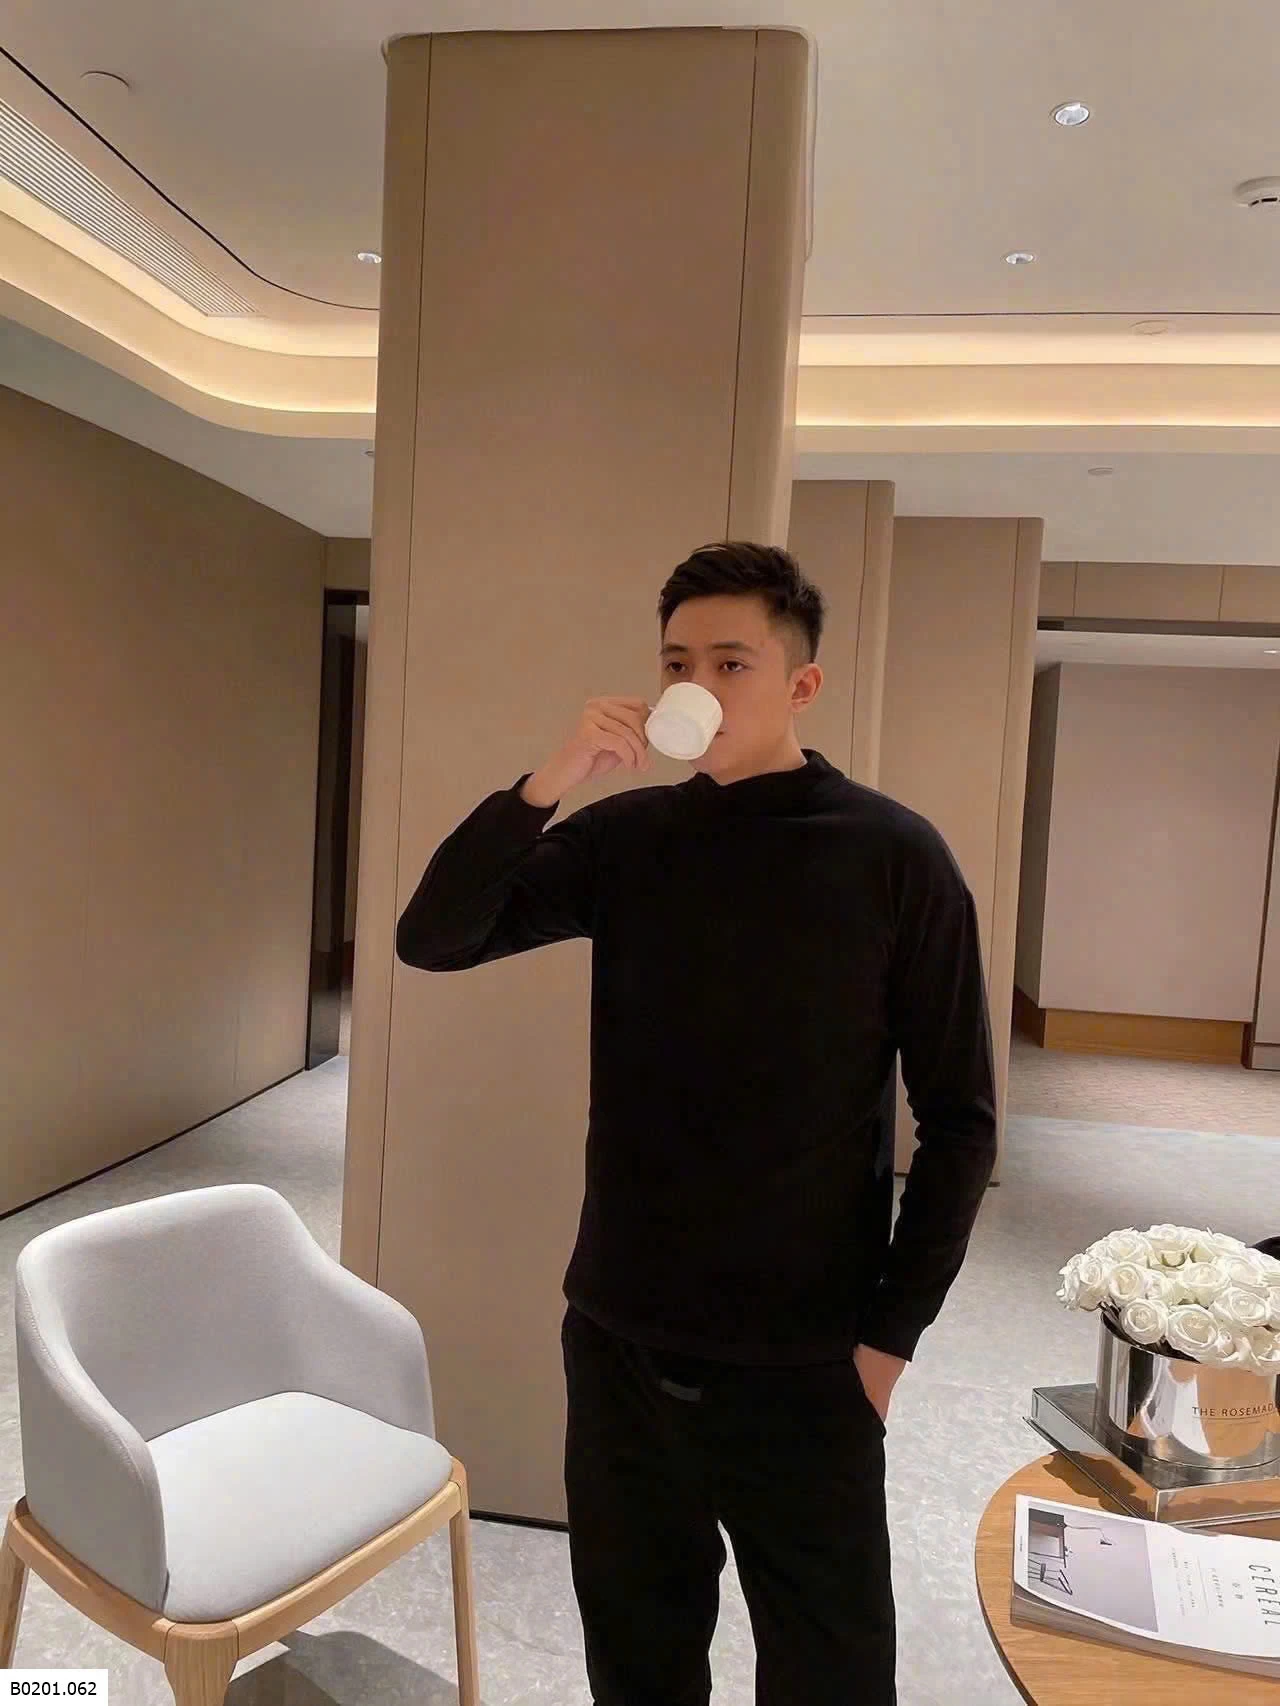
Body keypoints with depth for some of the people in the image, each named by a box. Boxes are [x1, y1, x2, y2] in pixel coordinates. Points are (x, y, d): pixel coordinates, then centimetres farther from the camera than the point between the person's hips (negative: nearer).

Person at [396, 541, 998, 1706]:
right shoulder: (628, 836, 0)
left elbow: (959, 1119, -6)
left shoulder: (893, 858, -10)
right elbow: (432, 941, -6)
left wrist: (892, 1331, -7)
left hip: (802, 1359, -3)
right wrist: (548, 784, -19)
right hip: (618, 1336, 3)